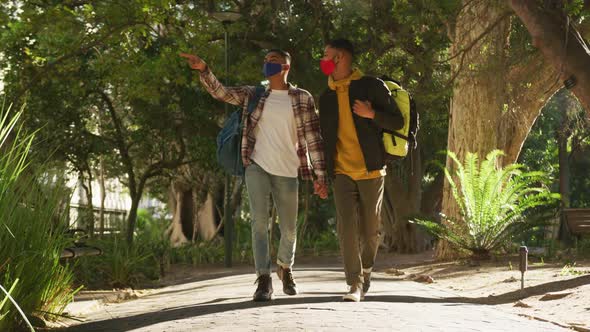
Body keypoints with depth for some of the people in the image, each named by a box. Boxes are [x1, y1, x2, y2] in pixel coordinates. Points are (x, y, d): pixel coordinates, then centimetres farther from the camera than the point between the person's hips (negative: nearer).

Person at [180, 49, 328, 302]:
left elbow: (313, 138, -1)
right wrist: (204, 70, -18)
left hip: (287, 173, 0)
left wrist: (320, 175, -6)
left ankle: (284, 267, 37)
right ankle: (263, 279, -12)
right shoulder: (253, 95, 9)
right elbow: (219, 92, 0)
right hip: (257, 167, 0)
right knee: (260, 223, -13)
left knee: (289, 230, 9)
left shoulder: (302, 98, 3)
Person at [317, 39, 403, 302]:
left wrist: (371, 114, -18)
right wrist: (324, 172, 17)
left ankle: (366, 271, 31)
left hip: (371, 171, -3)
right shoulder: (327, 97, 14)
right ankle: (355, 284, -13)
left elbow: (397, 121, 0)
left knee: (370, 229, 6)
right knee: (346, 227, -12)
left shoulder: (371, 86, 0)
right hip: (341, 172, 3)